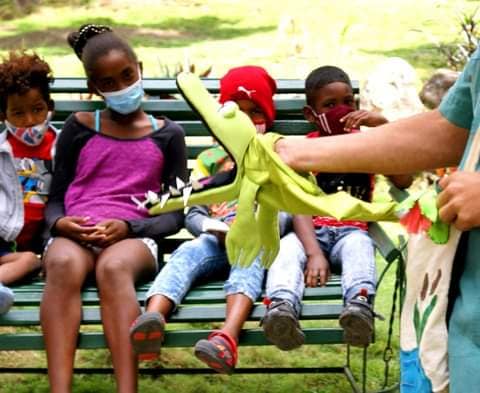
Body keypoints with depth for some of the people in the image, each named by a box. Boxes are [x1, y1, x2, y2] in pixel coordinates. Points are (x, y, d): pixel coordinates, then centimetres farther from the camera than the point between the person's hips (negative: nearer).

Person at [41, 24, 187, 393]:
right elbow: (55, 199, 17)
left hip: (133, 237, -1)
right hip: (73, 235, 1)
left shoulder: (167, 135, 13)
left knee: (113, 267, -39)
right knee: (63, 264, -38)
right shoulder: (78, 128, 16)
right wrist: (60, 223, -8)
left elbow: (175, 215, 9)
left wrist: (127, 227, -10)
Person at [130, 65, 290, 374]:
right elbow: (193, 214, 13)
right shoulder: (210, 159, 24)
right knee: (187, 252, -32)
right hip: (216, 240, 2)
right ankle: (152, 320, -61)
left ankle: (228, 337, -65)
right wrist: (212, 227, -11)